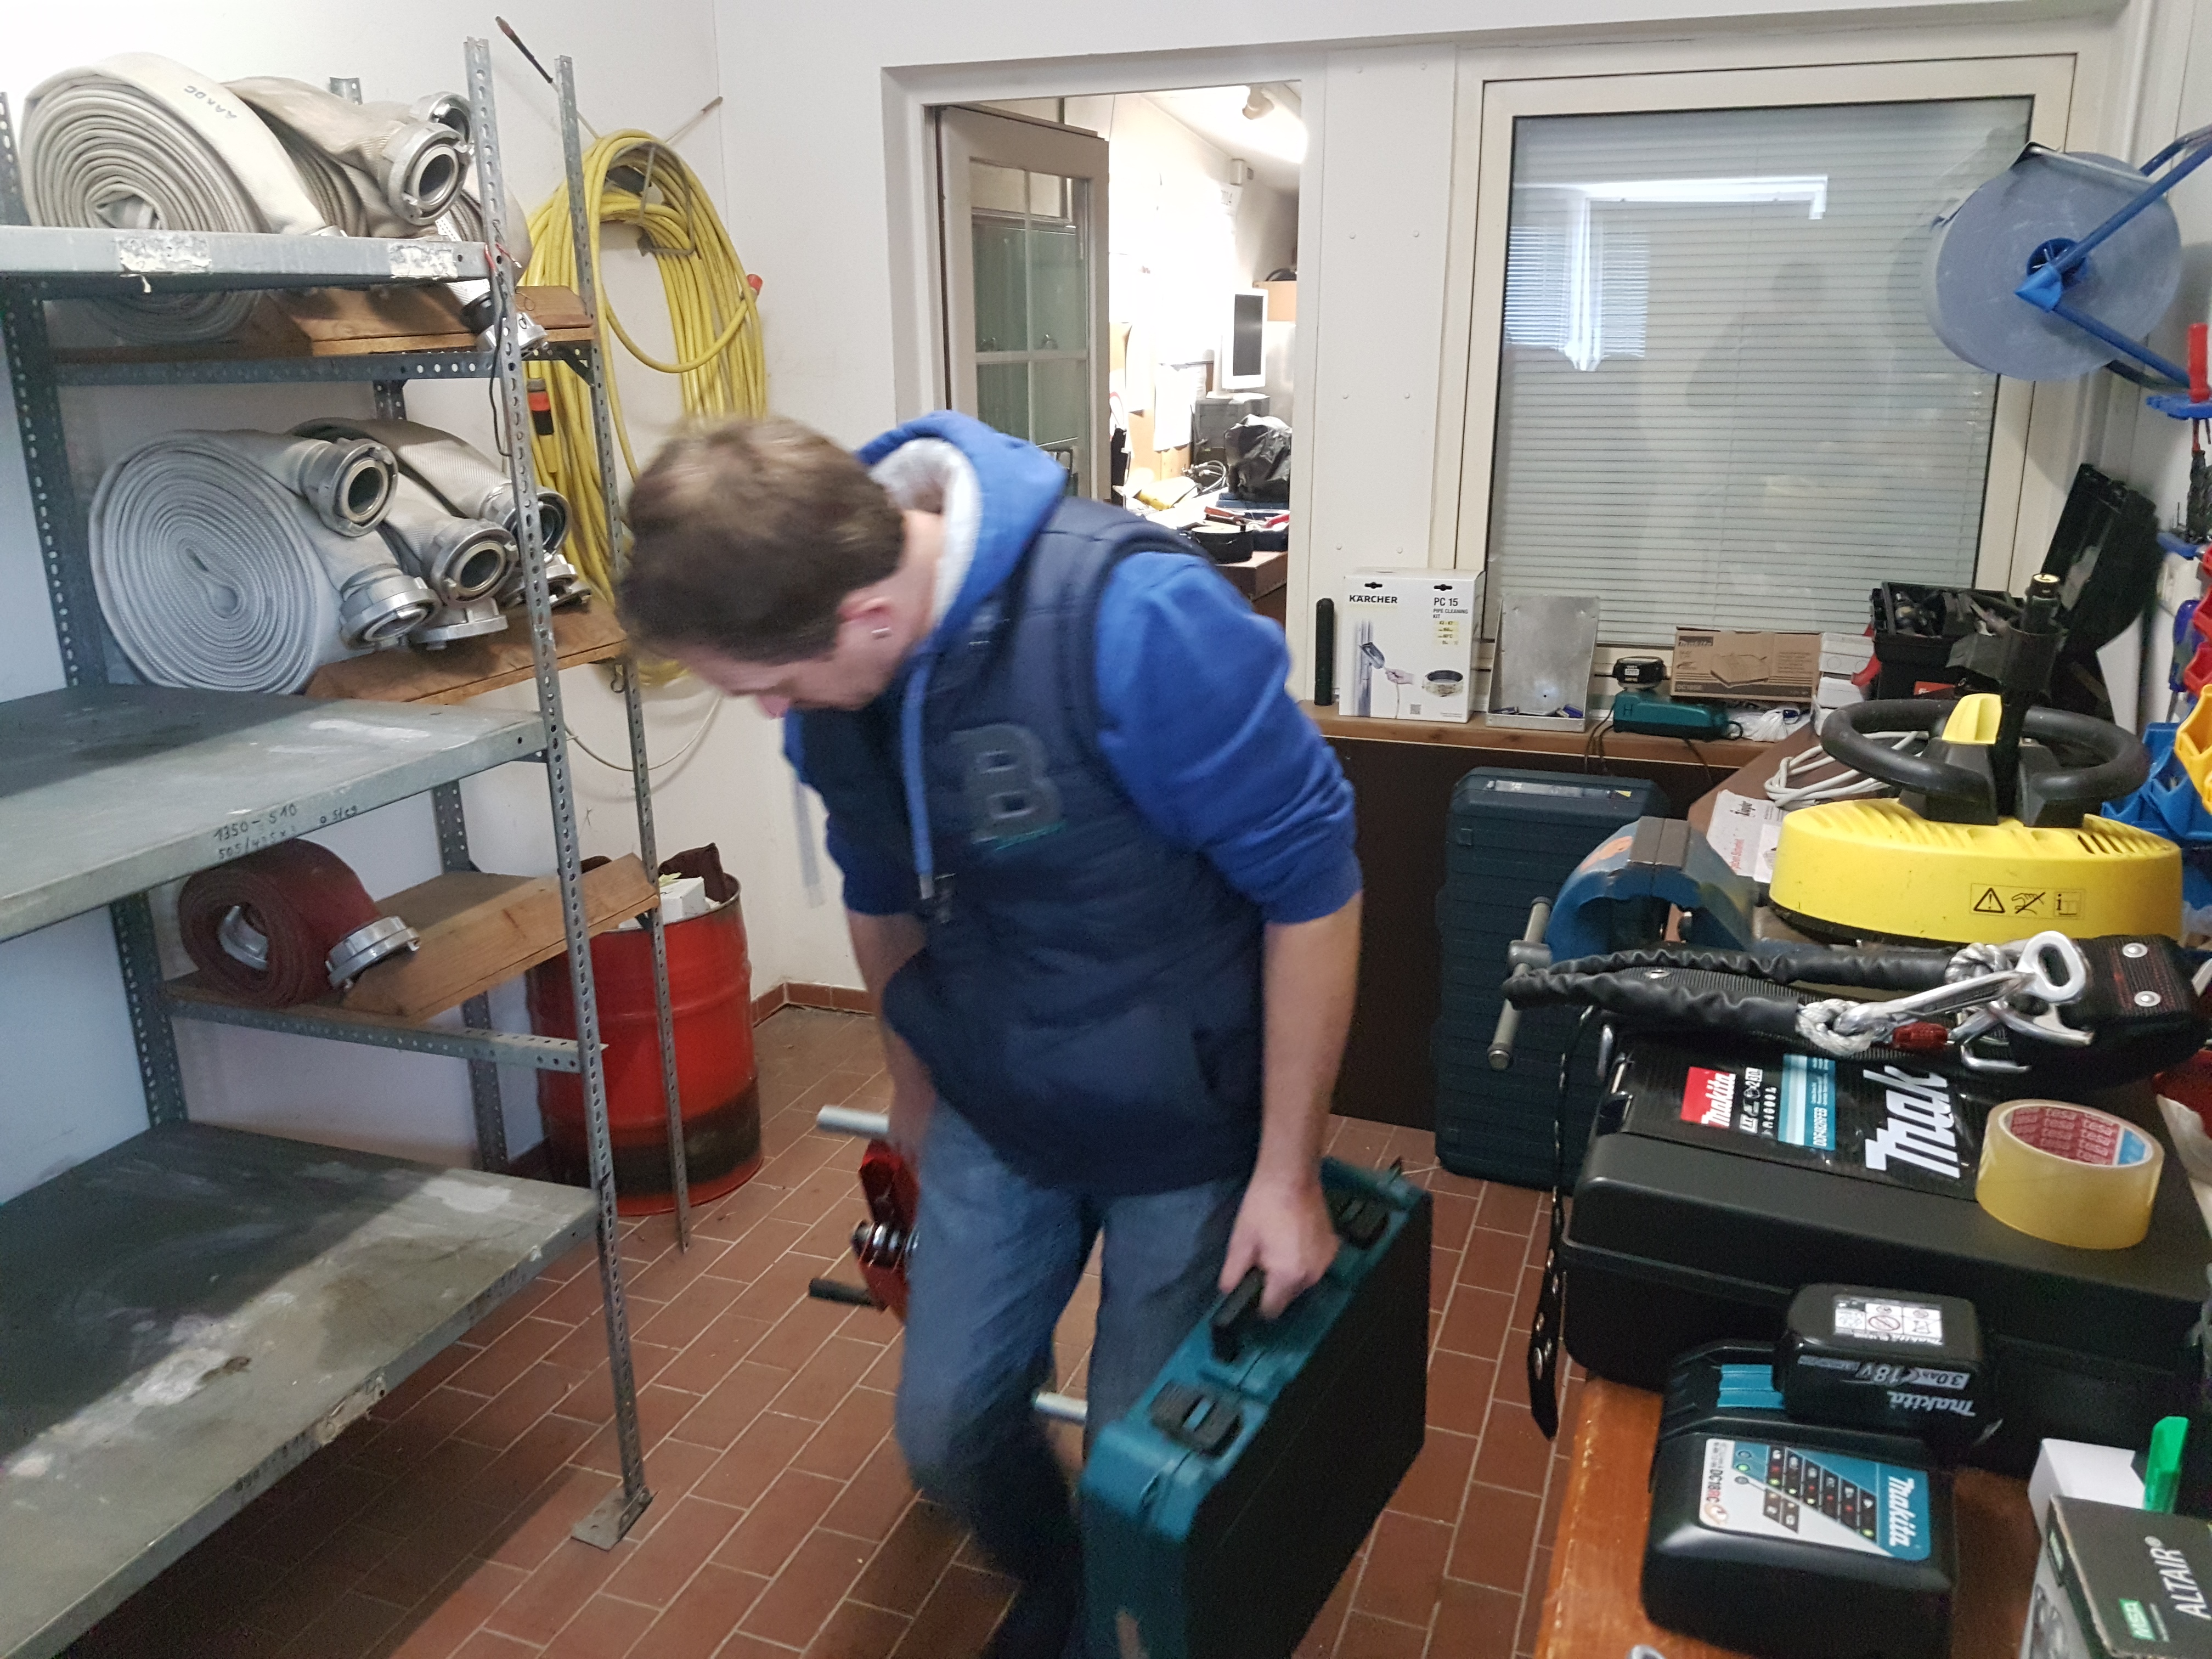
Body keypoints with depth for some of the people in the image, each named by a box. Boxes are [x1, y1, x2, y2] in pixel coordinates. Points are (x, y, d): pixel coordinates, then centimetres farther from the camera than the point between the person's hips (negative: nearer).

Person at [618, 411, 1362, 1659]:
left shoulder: (1135, 618, -31)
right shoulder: (827, 672, -10)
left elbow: (1312, 879, -22)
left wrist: (1288, 1174, -16)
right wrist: (913, 1083, 22)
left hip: (1188, 1123, -5)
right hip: (997, 1112, 5)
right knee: (947, 1428, 14)